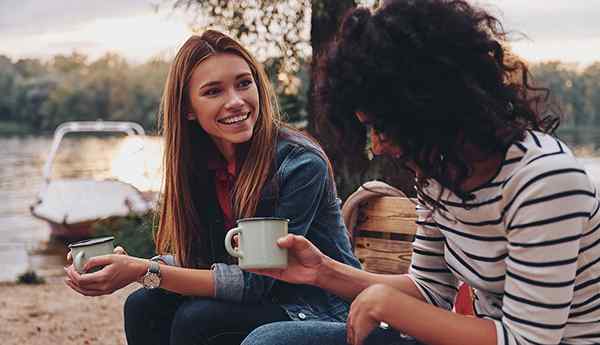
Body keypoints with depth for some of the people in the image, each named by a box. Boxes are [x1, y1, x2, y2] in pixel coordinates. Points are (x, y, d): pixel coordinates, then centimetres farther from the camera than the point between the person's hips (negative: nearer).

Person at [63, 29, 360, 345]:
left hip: (319, 314, -6)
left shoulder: (301, 165, -22)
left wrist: (147, 272, -29)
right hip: (258, 303, 6)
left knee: (198, 319, -27)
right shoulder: (202, 164, -2)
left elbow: (255, 280, -24)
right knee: (143, 308, -12)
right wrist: (129, 266, -19)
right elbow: (195, 258, 0)